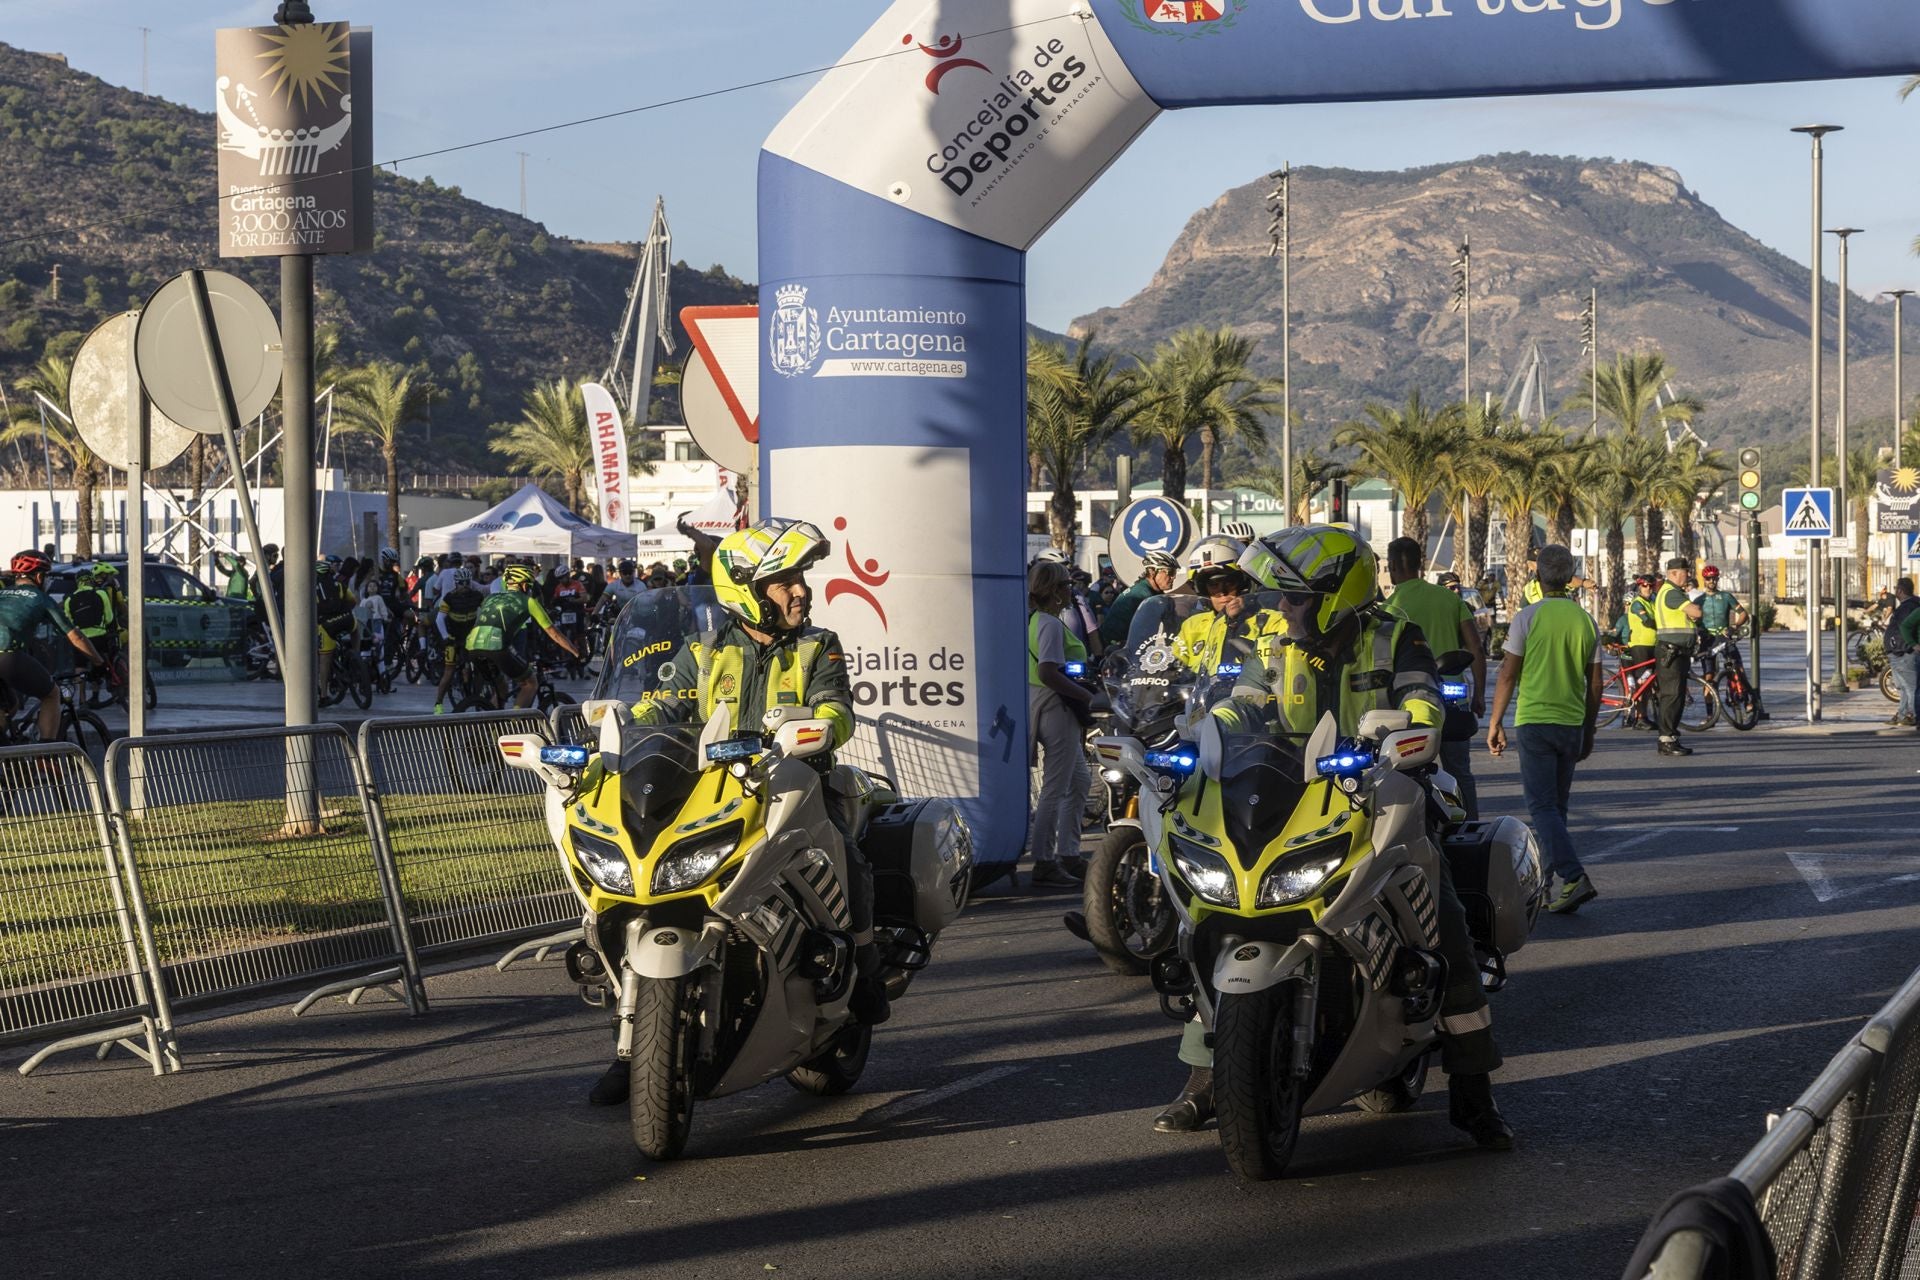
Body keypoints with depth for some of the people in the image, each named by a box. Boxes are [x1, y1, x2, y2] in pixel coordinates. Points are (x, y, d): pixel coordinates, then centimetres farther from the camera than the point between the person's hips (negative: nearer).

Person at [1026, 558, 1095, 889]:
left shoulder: (1035, 619, 13)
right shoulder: (1050, 623, -17)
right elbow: (1048, 673, -27)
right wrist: (1087, 696, -22)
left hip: (1042, 707, 10)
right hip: (1057, 709, -10)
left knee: (1080, 781, 20)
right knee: (1055, 788, -5)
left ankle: (1068, 853, 24)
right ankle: (1044, 863, -1)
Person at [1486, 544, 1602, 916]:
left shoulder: (1528, 618, -7)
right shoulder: (1585, 621, 6)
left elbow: (1508, 675, -6)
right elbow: (1595, 684, 9)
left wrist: (1495, 724, 3)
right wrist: (1589, 732, 19)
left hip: (1534, 721, -5)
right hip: (1572, 724, 5)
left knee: (1543, 807, -7)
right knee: (1556, 806, 14)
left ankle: (1574, 877, -23)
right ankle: (1540, 882, 19)